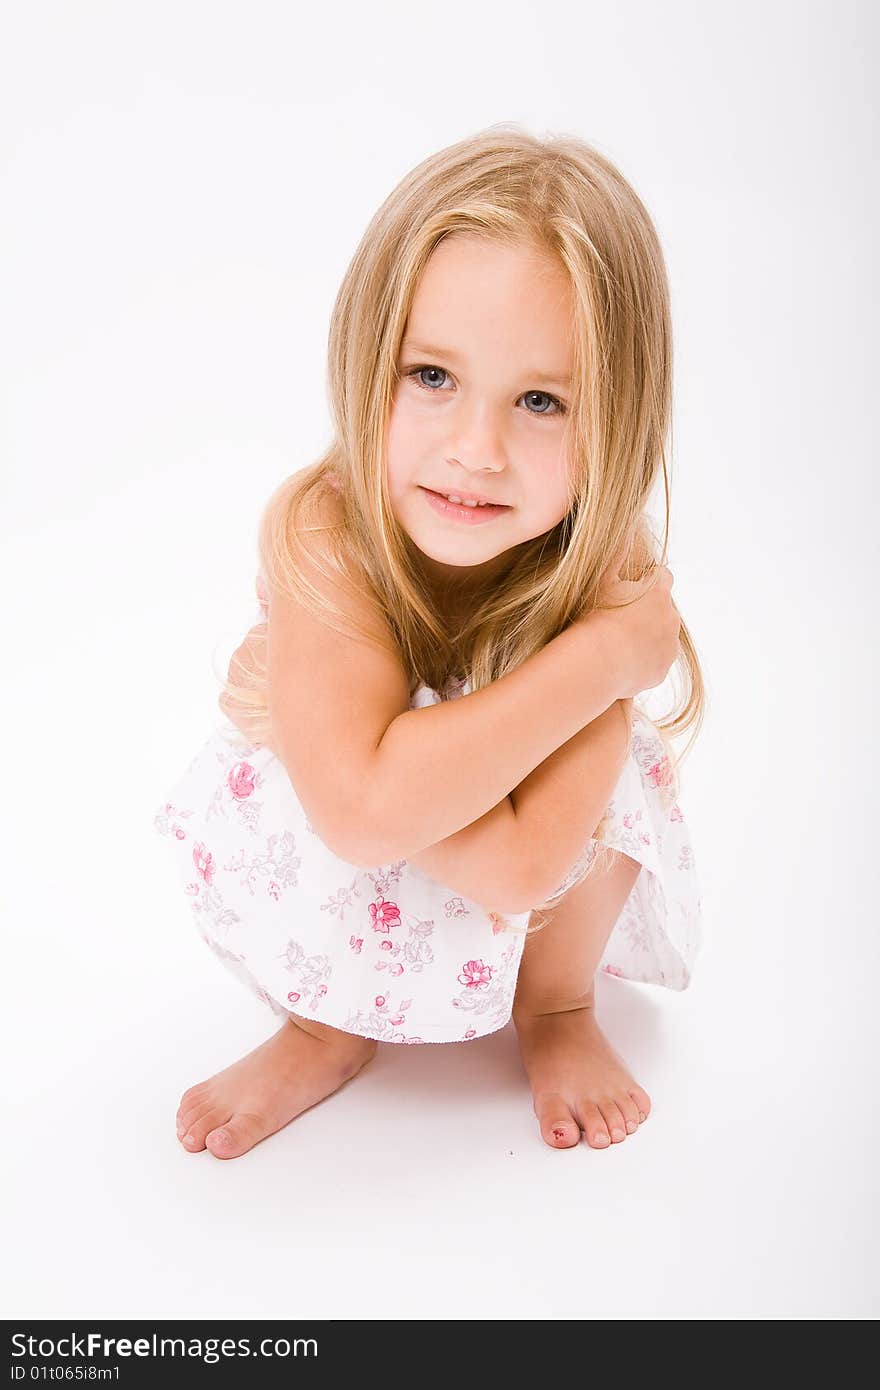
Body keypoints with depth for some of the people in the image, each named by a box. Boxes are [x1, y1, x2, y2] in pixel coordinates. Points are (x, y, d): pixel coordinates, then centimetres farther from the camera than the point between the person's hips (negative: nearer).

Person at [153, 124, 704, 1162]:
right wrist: (602, 655, -43)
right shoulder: (320, 532, -32)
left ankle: (558, 1007, 5)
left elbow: (524, 865, -40)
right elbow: (363, 808, -46)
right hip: (350, 894, -1)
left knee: (615, 769, -28)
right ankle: (326, 1029, 4)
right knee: (244, 800, -29)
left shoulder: (608, 565, -30)